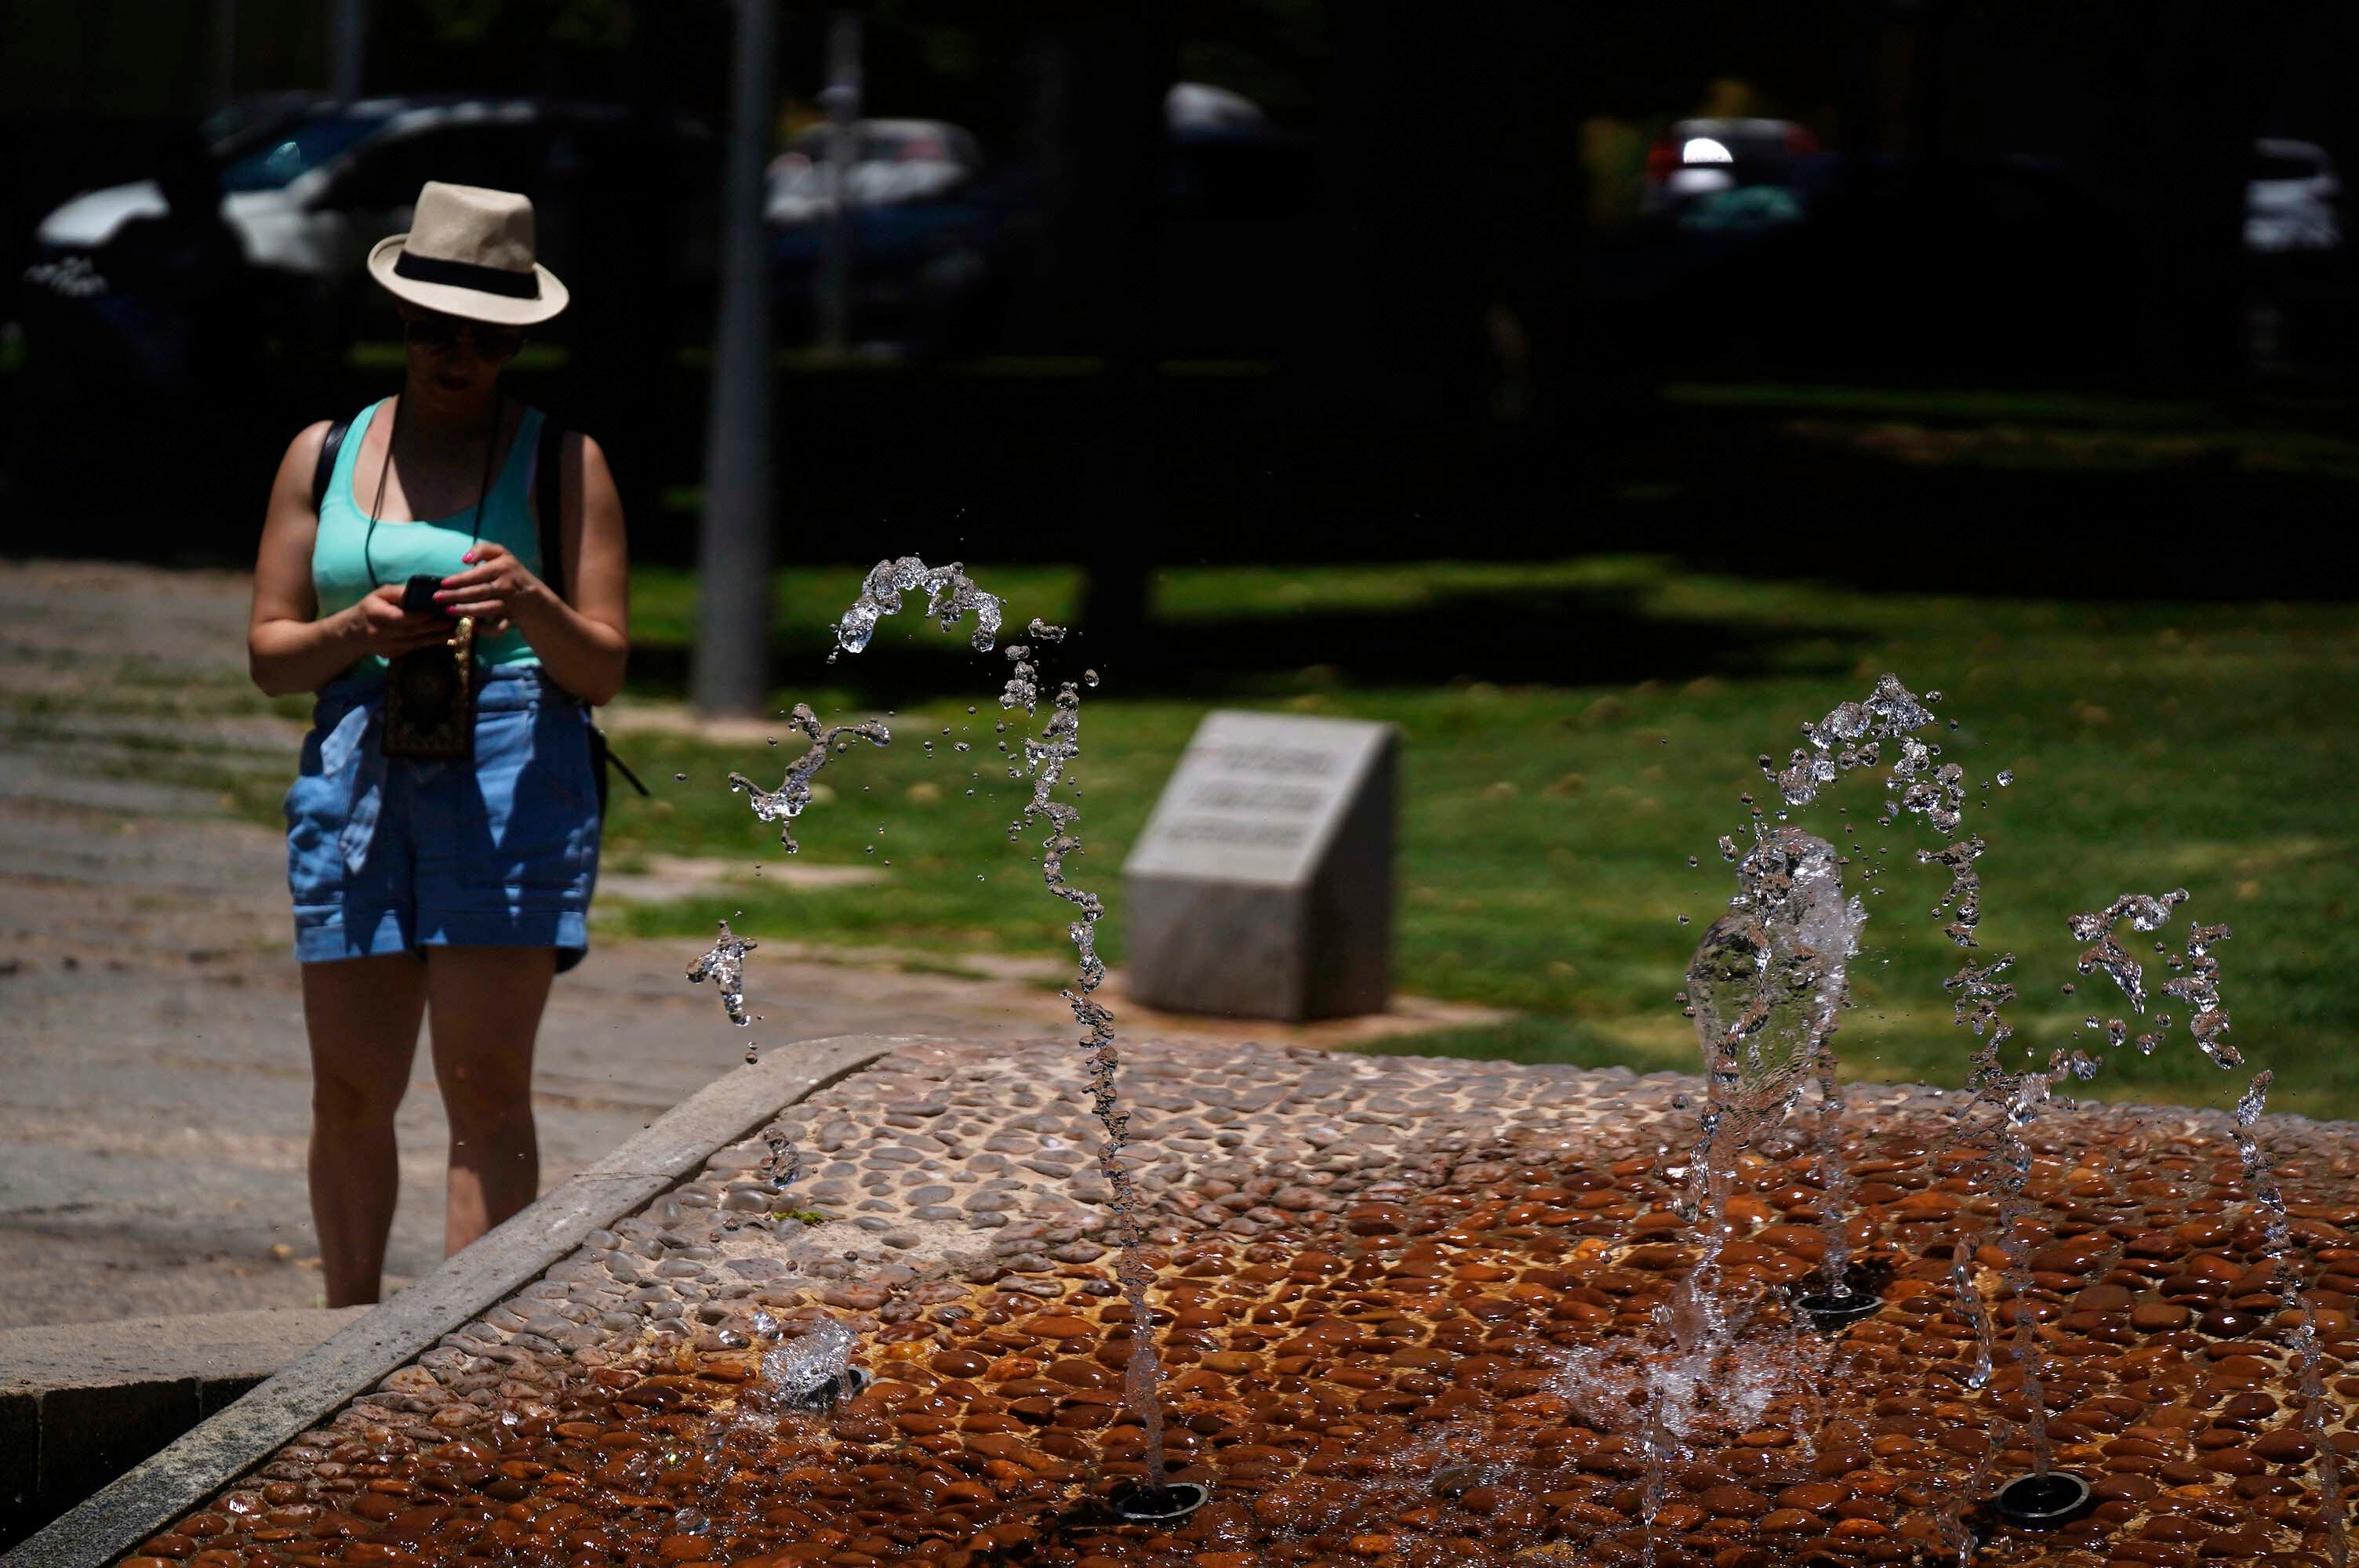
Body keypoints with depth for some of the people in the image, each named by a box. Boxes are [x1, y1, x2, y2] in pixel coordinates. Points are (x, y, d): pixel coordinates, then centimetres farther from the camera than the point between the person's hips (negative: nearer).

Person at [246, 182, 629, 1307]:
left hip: (512, 777, -3)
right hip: (355, 772, 3)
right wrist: (355, 632, -7)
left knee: (486, 1086, -10)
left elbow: (603, 670, 4)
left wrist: (533, 607, -17)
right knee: (350, 1094, 2)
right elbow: (268, 653, 13)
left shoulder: (561, 462, 7)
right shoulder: (324, 454, 14)